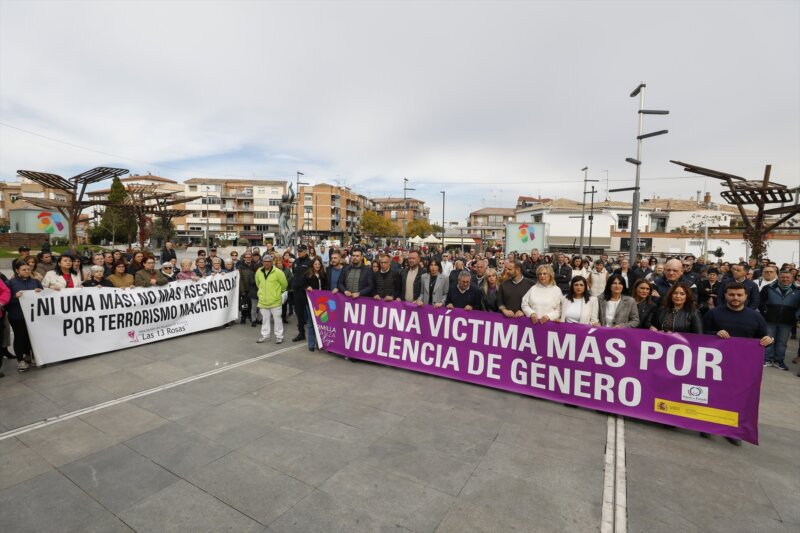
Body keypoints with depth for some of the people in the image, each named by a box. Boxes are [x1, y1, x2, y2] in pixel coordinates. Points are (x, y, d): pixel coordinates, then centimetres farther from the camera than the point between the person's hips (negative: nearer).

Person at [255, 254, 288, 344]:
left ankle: (279, 336, 15)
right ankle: (265, 335, 27)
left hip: (275, 300, -4)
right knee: (265, 319, 15)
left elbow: (284, 284, -6)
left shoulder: (277, 272, -15)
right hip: (263, 300, 5)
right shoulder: (258, 272, 1)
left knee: (277, 318, 5)